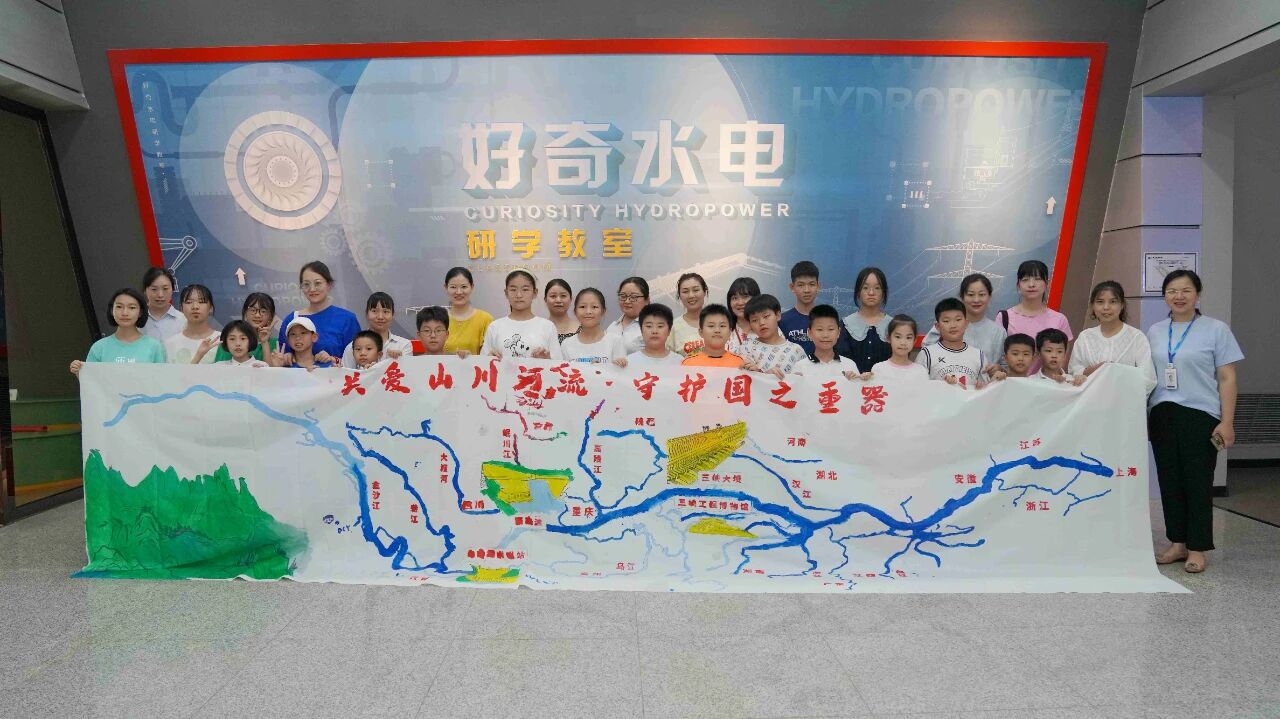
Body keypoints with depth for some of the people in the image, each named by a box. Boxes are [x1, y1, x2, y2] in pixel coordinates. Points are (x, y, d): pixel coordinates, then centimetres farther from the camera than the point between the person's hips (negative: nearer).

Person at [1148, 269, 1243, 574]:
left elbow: (1227, 379, -3)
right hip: (1162, 415, 4)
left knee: (1197, 482, 0)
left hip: (1200, 416, -4)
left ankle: (1197, 549, 11)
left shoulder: (1216, 329, -1)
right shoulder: (1155, 332, 10)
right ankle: (1178, 543, 19)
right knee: (1169, 481, 8)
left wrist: (1227, 422, -9)